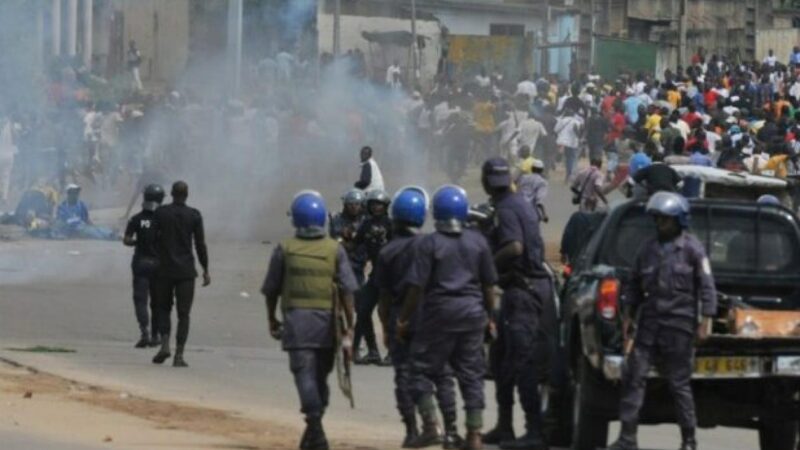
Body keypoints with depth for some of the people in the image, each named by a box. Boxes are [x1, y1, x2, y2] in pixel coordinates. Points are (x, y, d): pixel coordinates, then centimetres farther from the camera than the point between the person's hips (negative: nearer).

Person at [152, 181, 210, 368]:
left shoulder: (160, 213, -2)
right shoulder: (194, 216, -3)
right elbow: (200, 245, -3)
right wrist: (205, 270, 5)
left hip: (164, 269, 1)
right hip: (186, 271, -1)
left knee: (164, 308, 16)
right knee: (183, 313, 3)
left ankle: (165, 344, -5)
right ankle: (179, 355, -3)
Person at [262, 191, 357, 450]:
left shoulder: (285, 250, 2)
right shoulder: (335, 250, 3)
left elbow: (271, 290, 8)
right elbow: (347, 290, -3)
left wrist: (272, 321, 22)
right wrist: (349, 327, 0)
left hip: (296, 320, -2)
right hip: (327, 322, 2)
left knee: (305, 375, -7)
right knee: (320, 376, 14)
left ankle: (315, 426, -23)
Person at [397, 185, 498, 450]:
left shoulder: (430, 244, -9)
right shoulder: (478, 242, 3)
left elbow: (417, 286, -10)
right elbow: (489, 284, 7)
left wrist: (404, 319, -1)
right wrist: (489, 316, 19)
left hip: (440, 312, -4)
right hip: (472, 312, 4)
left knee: (423, 369, 8)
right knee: (471, 373, 8)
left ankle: (430, 424, -2)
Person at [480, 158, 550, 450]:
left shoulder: (506, 209, -15)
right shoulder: (522, 205, 16)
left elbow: (514, 247, -28)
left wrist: (488, 266, -13)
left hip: (522, 289, -10)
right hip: (533, 283, 10)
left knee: (523, 360, -11)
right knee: (503, 356, 18)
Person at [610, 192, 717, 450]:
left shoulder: (691, 249, -2)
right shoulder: (648, 249, 13)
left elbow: (707, 287, -3)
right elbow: (634, 286, 19)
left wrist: (705, 322, -9)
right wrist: (627, 319, 14)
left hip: (679, 324, -5)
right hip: (649, 323, 5)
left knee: (679, 383, 0)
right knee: (633, 377, -4)